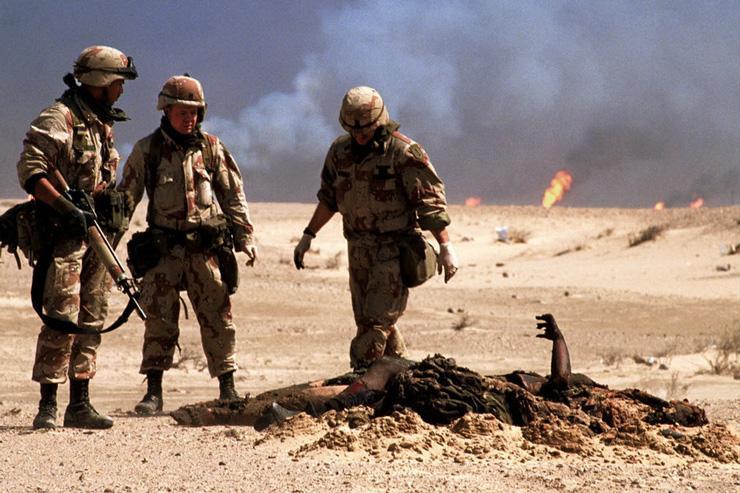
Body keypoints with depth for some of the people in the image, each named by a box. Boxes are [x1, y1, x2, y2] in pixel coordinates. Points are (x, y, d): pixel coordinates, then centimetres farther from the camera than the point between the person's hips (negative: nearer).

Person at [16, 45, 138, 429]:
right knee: (62, 318, -12)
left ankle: (80, 404, 11)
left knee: (91, 321, 7)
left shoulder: (103, 123, 17)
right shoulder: (60, 118, -10)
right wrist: (65, 207, -25)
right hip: (64, 234, -9)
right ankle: (47, 405, -9)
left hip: (95, 232, 9)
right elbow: (30, 170, -18)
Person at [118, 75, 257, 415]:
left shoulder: (211, 148, 7)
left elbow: (234, 196, 12)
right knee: (159, 320, -3)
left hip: (207, 248, 1)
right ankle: (154, 392, 1)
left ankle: (228, 388, 9)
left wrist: (246, 237, 6)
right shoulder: (147, 150, 4)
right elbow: (126, 196, 6)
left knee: (218, 318, 1)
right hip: (164, 249, -1)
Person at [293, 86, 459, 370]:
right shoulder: (340, 152, 6)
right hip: (359, 248, 7)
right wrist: (308, 236, 18)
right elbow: (329, 198, 19)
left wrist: (446, 247, -15)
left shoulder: (404, 153, -13)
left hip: (394, 250, -7)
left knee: (377, 319, -12)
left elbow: (431, 202, -13)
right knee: (369, 321, 8)